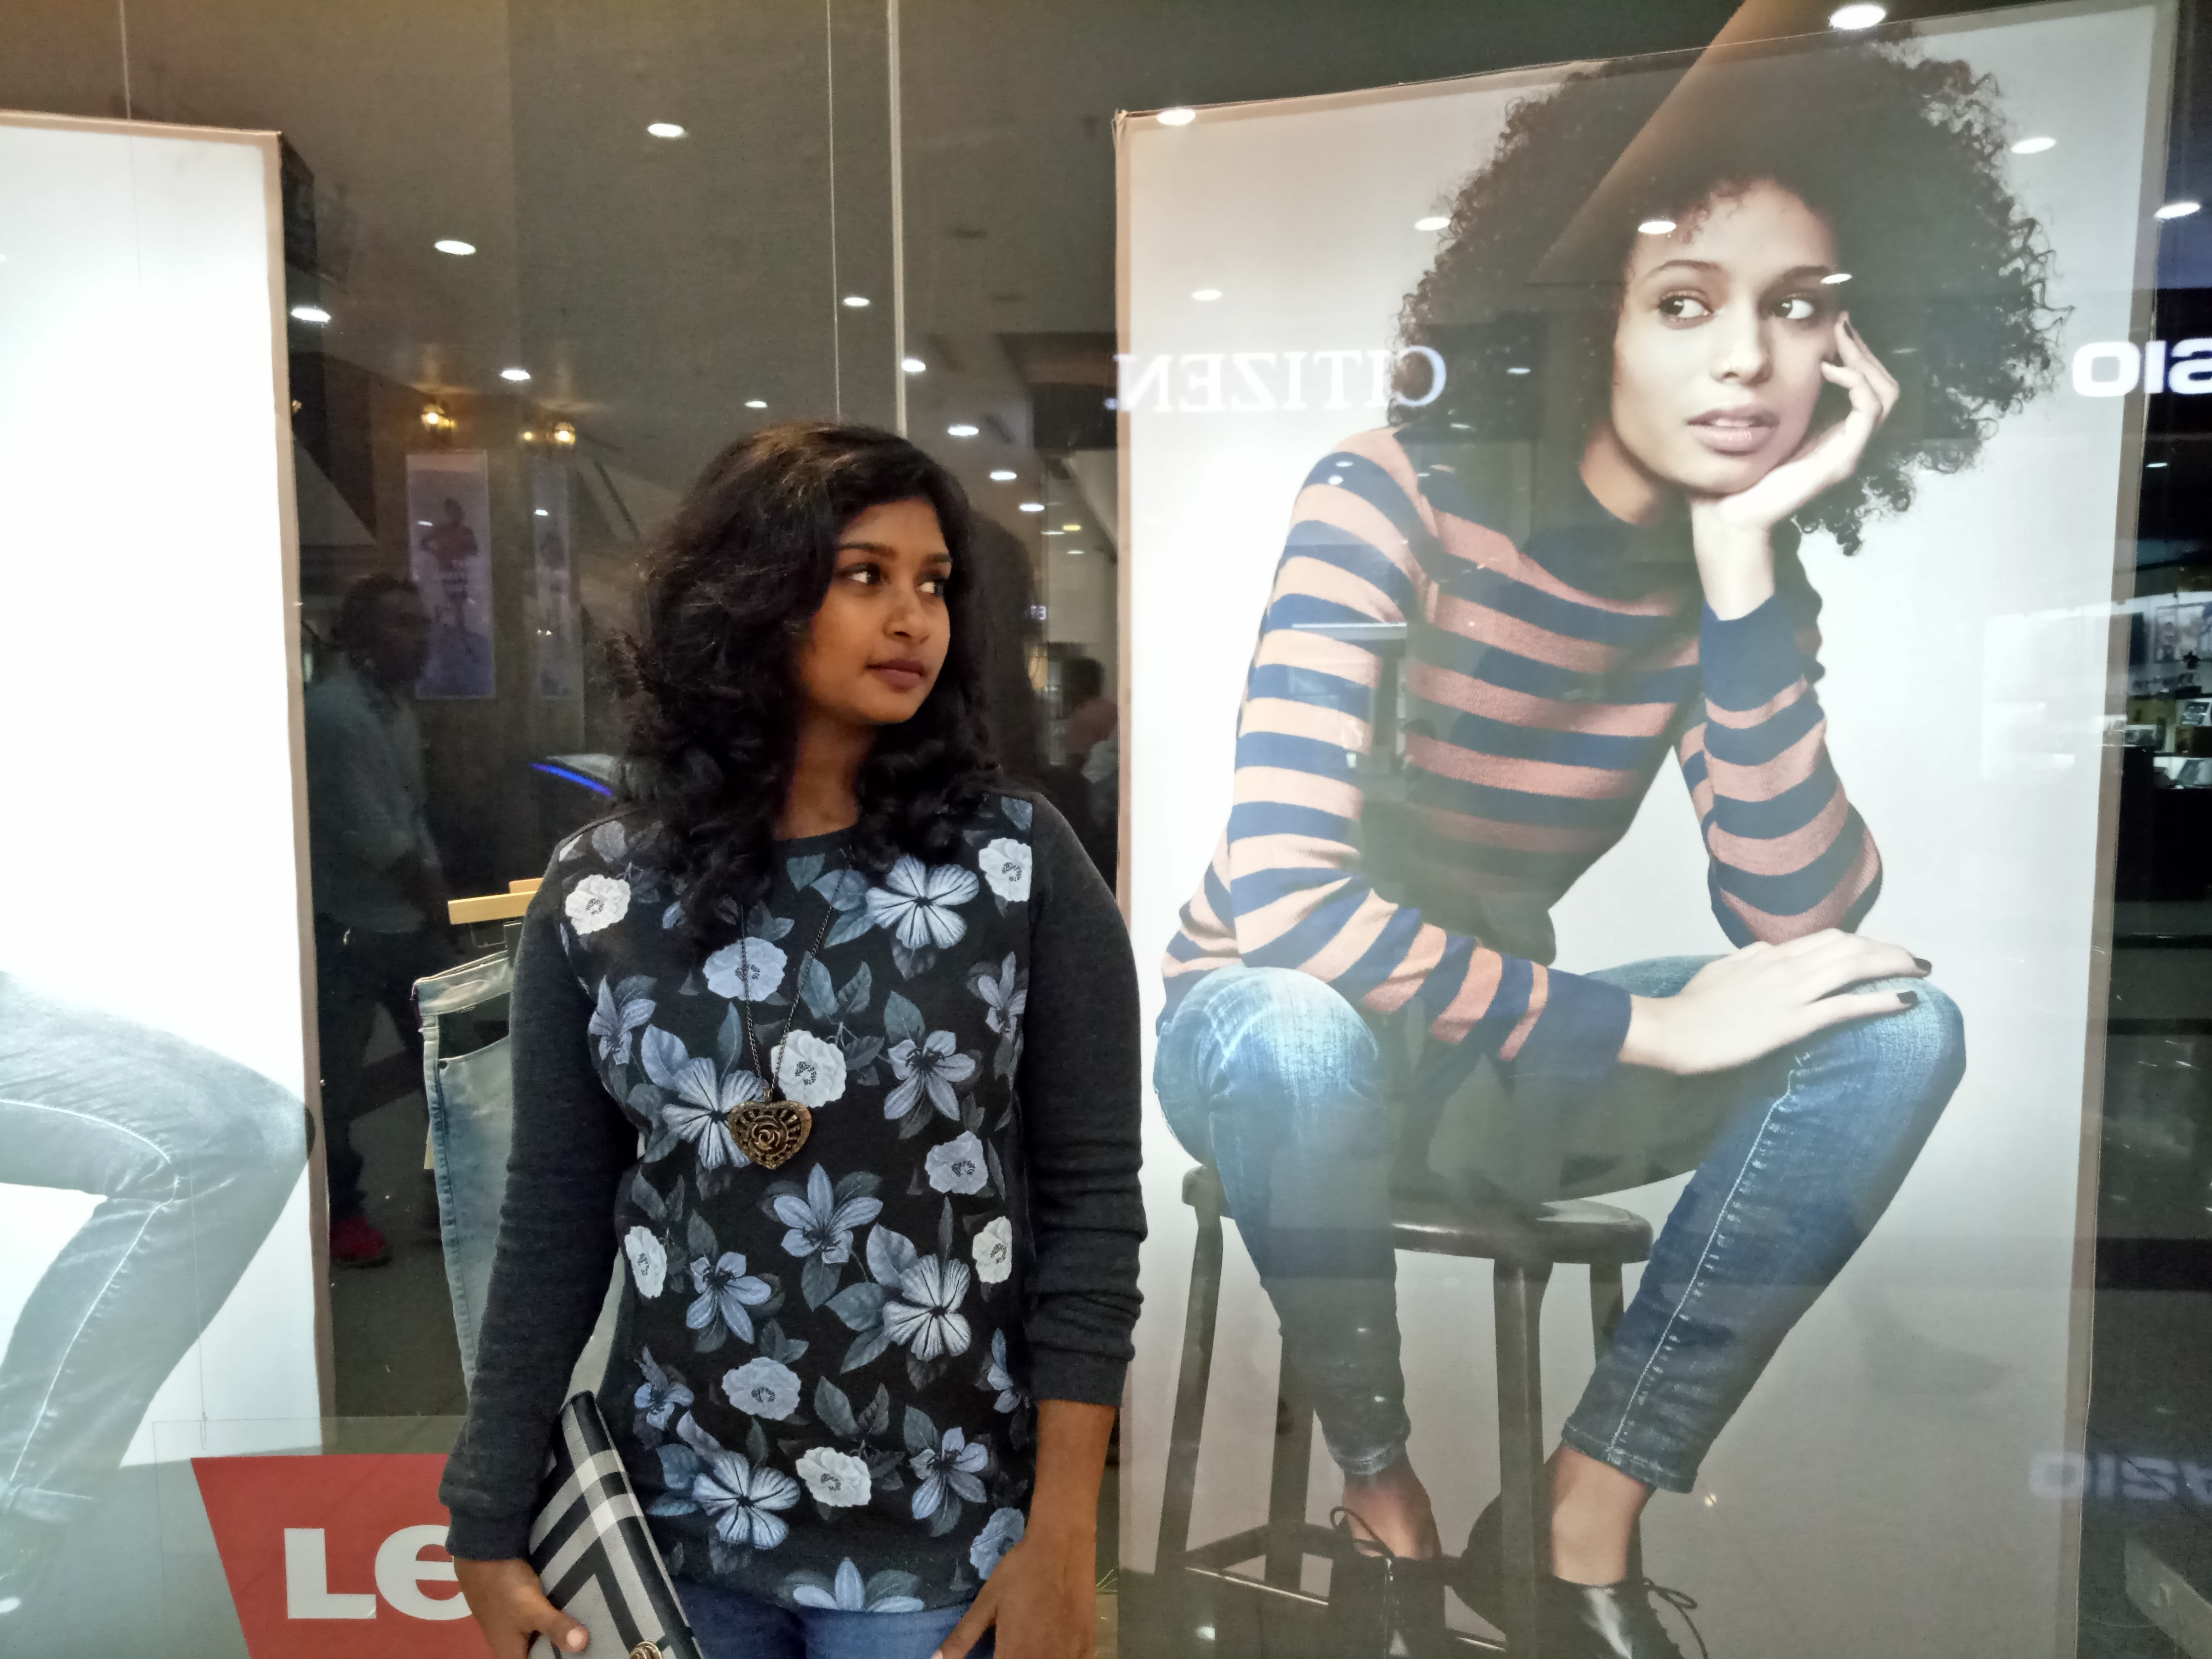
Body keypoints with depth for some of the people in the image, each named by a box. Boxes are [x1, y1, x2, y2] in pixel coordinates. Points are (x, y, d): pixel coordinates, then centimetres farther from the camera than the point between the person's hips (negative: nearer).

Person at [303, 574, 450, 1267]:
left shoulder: (399, 705, 10)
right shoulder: (331, 711, -18)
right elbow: (367, 832, -19)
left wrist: (436, 895, 3)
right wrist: (431, 897, -7)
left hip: (411, 920, 8)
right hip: (347, 928, -8)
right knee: (338, 1081, 5)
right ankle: (338, 1213, 21)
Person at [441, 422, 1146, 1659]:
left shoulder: (1021, 864, -11)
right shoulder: (599, 895, -5)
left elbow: (1092, 1205, -9)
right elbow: (554, 1228, 1)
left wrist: (1062, 1538, -10)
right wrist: (491, 1529, 3)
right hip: (680, 1525, 2)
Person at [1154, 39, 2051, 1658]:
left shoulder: (1746, 573, -5)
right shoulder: (1396, 494, -21)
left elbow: (1805, 929, -18)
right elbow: (1275, 896, -32)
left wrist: (1739, 565, -24)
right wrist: (1641, 1025, -26)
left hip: (1486, 1052, 5)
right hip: (1276, 1041, -4)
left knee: (1897, 1024, -14)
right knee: (1301, 1027, -39)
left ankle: (1587, 1528, -8)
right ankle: (1384, 1499, -8)